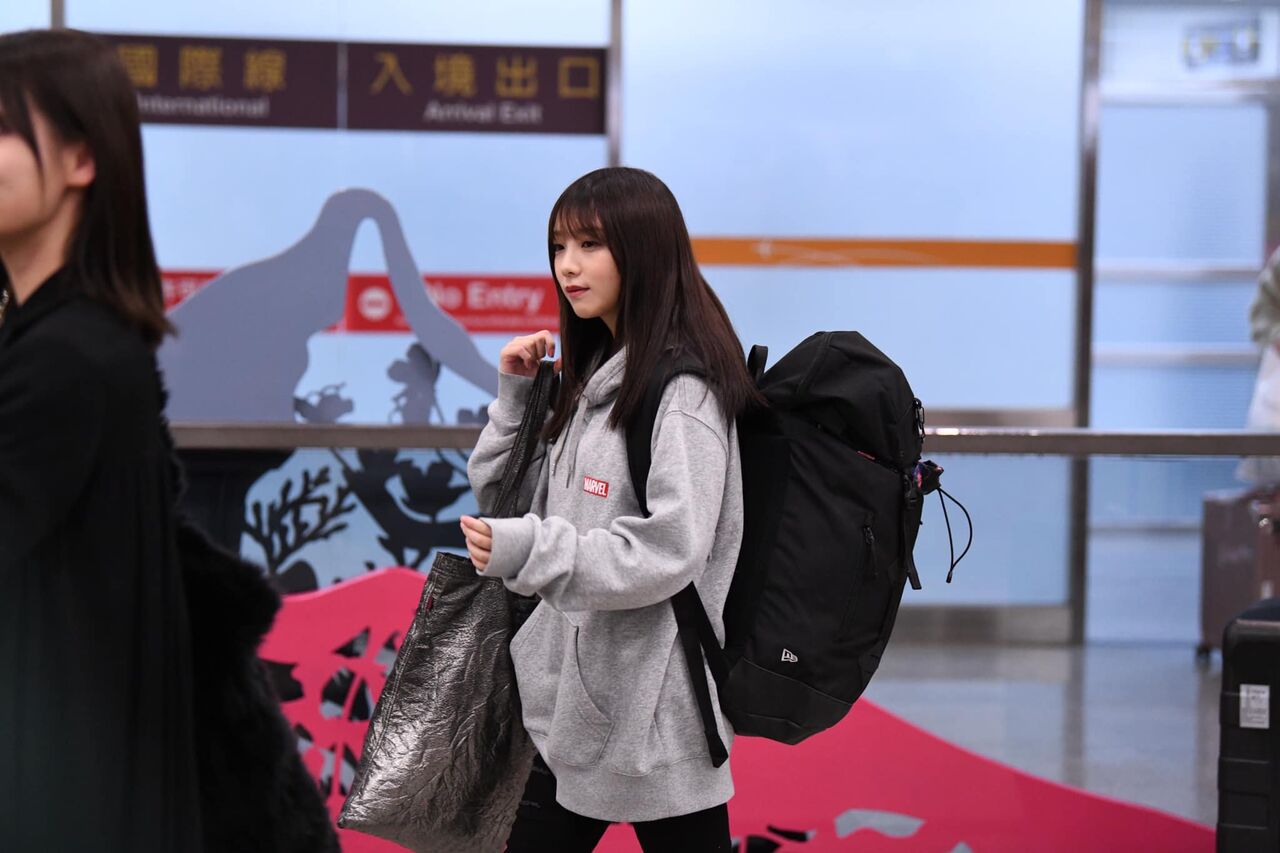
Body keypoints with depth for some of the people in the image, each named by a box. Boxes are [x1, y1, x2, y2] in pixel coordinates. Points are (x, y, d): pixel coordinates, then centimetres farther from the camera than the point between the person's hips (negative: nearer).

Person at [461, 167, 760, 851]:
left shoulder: (684, 391, -15)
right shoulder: (591, 375, 12)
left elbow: (669, 551, -23)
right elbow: (504, 499, 17)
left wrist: (530, 550, -29)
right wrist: (515, 395, 4)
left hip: (654, 712, -8)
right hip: (575, 702, 8)